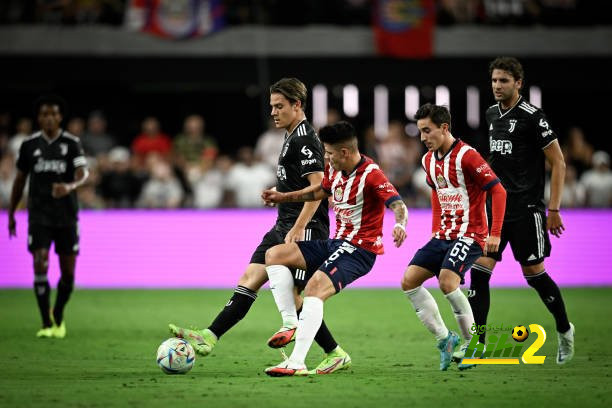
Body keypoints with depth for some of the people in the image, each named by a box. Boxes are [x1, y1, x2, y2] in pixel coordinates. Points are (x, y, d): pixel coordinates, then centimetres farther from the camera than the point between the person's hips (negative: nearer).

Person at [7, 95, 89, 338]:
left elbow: (83, 173, -13)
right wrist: (11, 214, 15)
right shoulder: (29, 144, 4)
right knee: (40, 266, -14)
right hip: (39, 215, 0)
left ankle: (58, 318, 26)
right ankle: (46, 324, -7)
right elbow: (20, 179, 14)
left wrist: (70, 186, -36)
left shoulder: (71, 143, -1)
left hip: (66, 216, 0)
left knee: (68, 272, 3)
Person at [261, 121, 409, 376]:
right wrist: (284, 197, 29)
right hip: (336, 242, 9)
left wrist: (400, 224, -52)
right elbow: (321, 190, 30)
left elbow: (398, 205, -30)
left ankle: (297, 363, -34)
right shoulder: (334, 169, 7)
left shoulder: (371, 175, -19)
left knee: (315, 287, -30)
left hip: (360, 249, -9)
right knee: (274, 255, 3)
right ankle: (291, 324, -3)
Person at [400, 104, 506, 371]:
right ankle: (444, 339, 3)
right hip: (442, 236, 8)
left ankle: (471, 342, -9)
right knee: (409, 281, -4)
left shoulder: (466, 156, -16)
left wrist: (495, 234, -20)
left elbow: (498, 191, -16)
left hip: (470, 235, -8)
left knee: (447, 281, -27)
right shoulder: (428, 160, 9)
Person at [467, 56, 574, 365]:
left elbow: (558, 163, -9)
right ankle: (476, 343, -4)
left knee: (534, 274, 1)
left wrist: (554, 209, -13)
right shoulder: (491, 114, 10)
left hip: (526, 209, -6)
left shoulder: (532, 117, -11)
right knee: (479, 270, -6)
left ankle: (564, 330, 25)